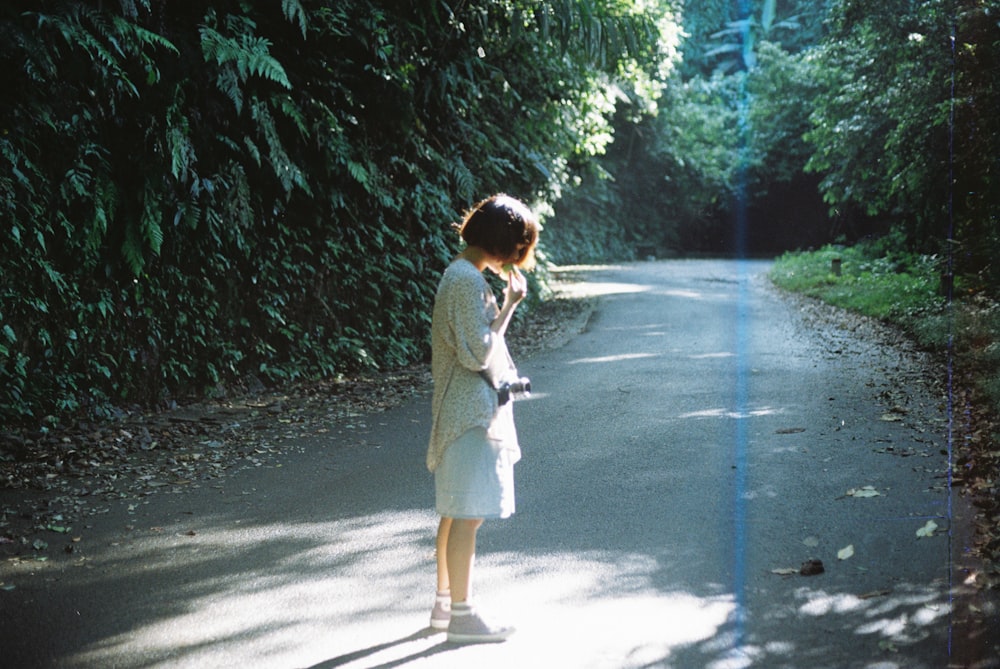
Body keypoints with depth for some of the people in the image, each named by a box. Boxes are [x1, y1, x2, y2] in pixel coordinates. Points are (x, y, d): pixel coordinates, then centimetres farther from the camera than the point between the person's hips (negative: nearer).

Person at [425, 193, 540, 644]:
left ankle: (445, 602, 25)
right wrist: (509, 305, -13)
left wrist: (504, 302, 8)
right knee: (468, 515, -3)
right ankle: (462, 616, 4)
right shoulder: (469, 281, -19)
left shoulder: (461, 274, 13)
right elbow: (478, 353, -21)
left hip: (462, 412, 10)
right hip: (472, 413, -10)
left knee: (455, 513, 16)